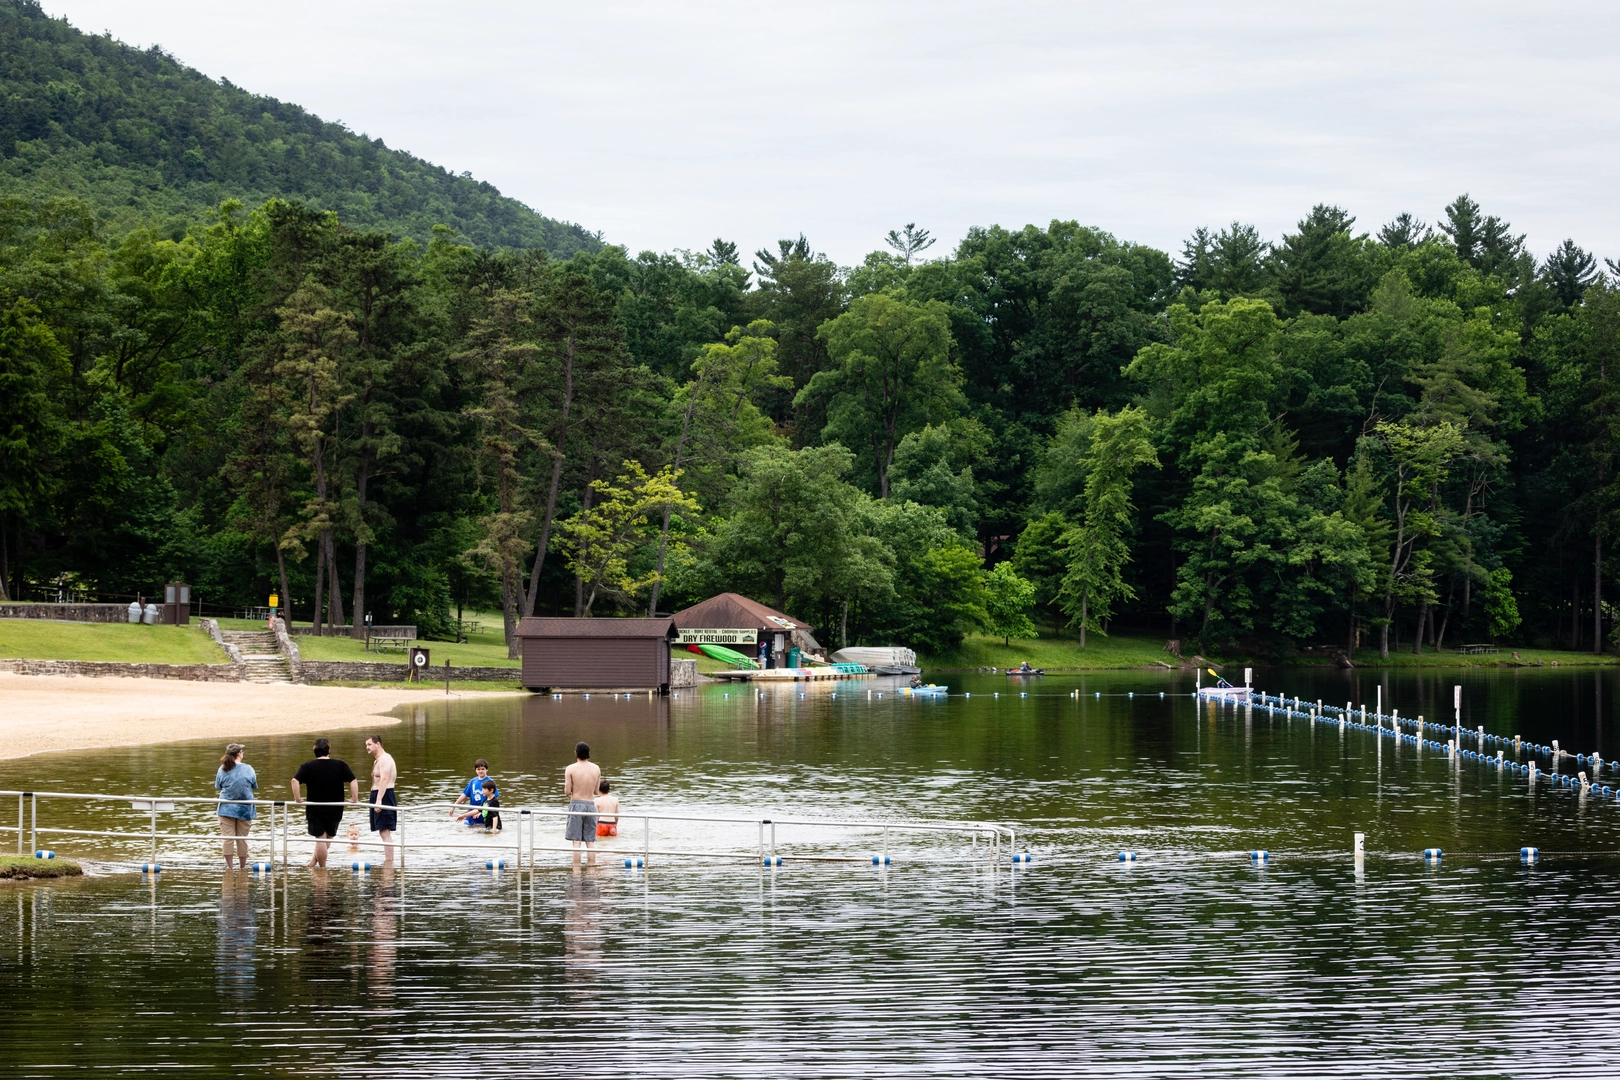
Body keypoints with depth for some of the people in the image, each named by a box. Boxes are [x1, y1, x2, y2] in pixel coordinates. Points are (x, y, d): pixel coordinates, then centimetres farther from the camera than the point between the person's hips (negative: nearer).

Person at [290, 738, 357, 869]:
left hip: (316, 809, -1)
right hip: (335, 809, 1)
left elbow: (295, 780, -17)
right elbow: (353, 781, -8)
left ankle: (322, 866, 9)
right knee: (328, 837, 18)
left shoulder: (307, 767, -3)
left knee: (320, 838, 4)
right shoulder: (341, 765, -1)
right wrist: (355, 799, -1)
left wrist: (297, 799, -9)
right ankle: (313, 860, 22)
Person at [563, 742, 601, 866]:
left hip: (576, 804, -3)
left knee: (577, 840, -3)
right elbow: (596, 791, 8)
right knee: (590, 841, 8)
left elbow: (567, 791, -9)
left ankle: (576, 867, -6)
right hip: (591, 804, 3)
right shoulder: (596, 769, 3)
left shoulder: (571, 769, -7)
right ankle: (591, 865, 7)